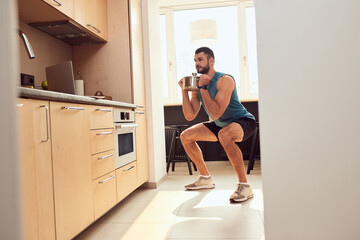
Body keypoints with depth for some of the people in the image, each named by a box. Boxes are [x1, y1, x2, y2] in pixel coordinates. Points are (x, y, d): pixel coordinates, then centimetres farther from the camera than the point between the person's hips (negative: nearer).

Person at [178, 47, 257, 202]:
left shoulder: (225, 80, -24)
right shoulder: (198, 84, -1)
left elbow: (216, 114, -34)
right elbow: (190, 116, -6)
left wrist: (203, 87, -29)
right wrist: (184, 90, -12)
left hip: (243, 121, -8)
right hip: (221, 125, 8)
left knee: (224, 135, -41)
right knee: (186, 136, 4)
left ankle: (244, 186, -26)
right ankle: (205, 178, 15)